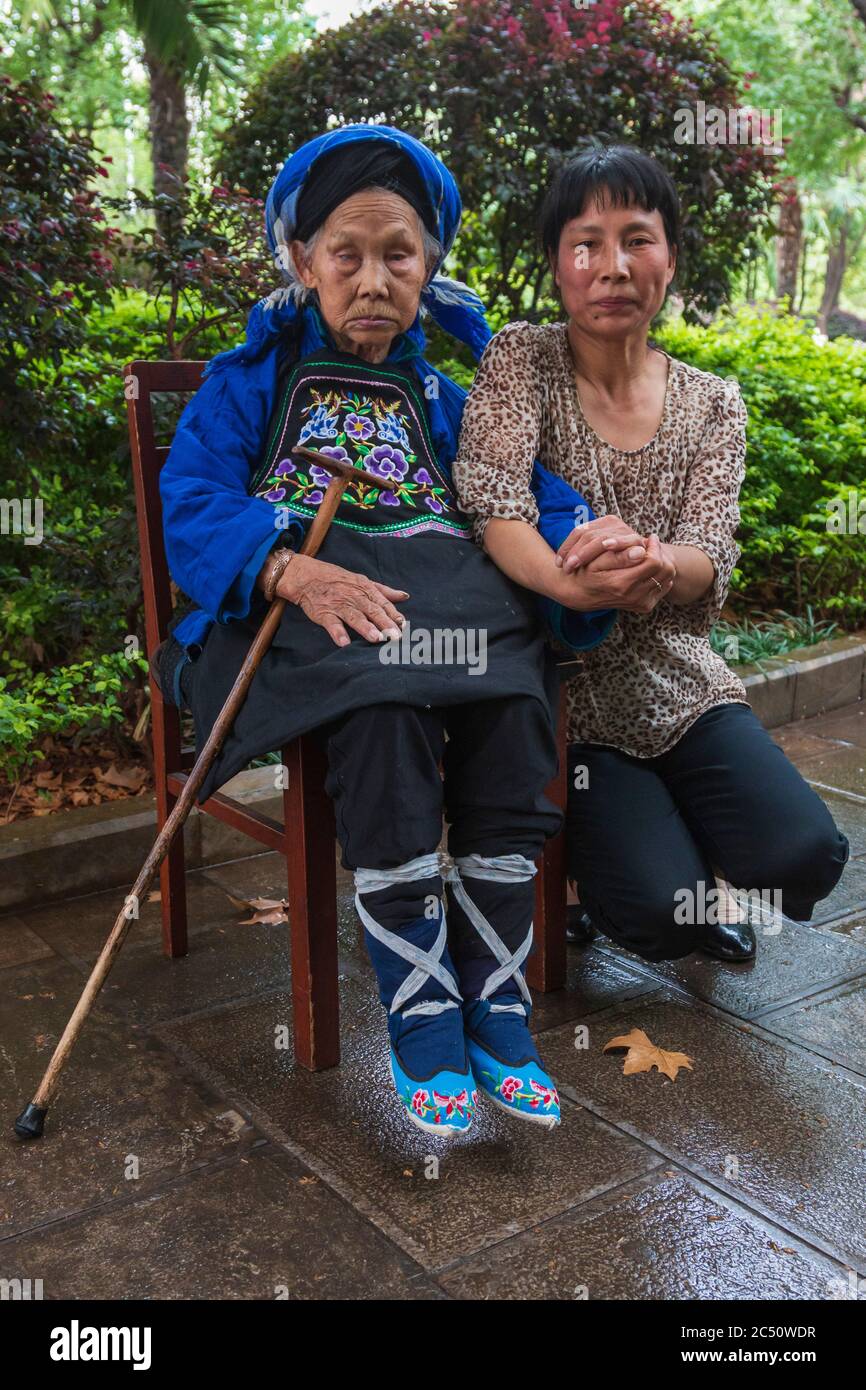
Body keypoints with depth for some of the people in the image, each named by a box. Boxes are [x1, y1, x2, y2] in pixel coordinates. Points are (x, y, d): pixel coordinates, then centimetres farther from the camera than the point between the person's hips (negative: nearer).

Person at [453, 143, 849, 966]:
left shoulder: (713, 403, 4)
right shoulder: (521, 360, -4)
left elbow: (710, 562, -10)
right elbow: (493, 504, -20)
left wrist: (653, 563, -35)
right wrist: (569, 581, -42)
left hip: (677, 684, 3)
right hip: (561, 688, -3)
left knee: (803, 855, -15)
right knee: (657, 913, -19)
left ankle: (703, 878, 19)